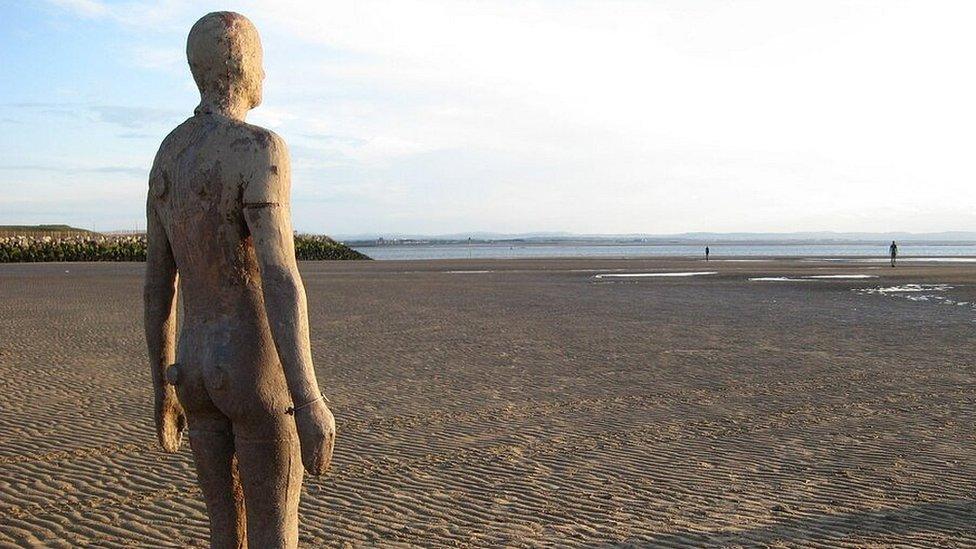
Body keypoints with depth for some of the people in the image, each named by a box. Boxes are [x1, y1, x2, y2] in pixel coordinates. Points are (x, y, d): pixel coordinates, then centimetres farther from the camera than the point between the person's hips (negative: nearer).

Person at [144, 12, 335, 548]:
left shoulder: (168, 156, 10)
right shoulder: (259, 147, -17)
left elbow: (156, 285, 13)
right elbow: (278, 277, -28)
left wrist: (163, 390, 21)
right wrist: (309, 401, -29)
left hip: (197, 372, 8)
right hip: (259, 374, -8)